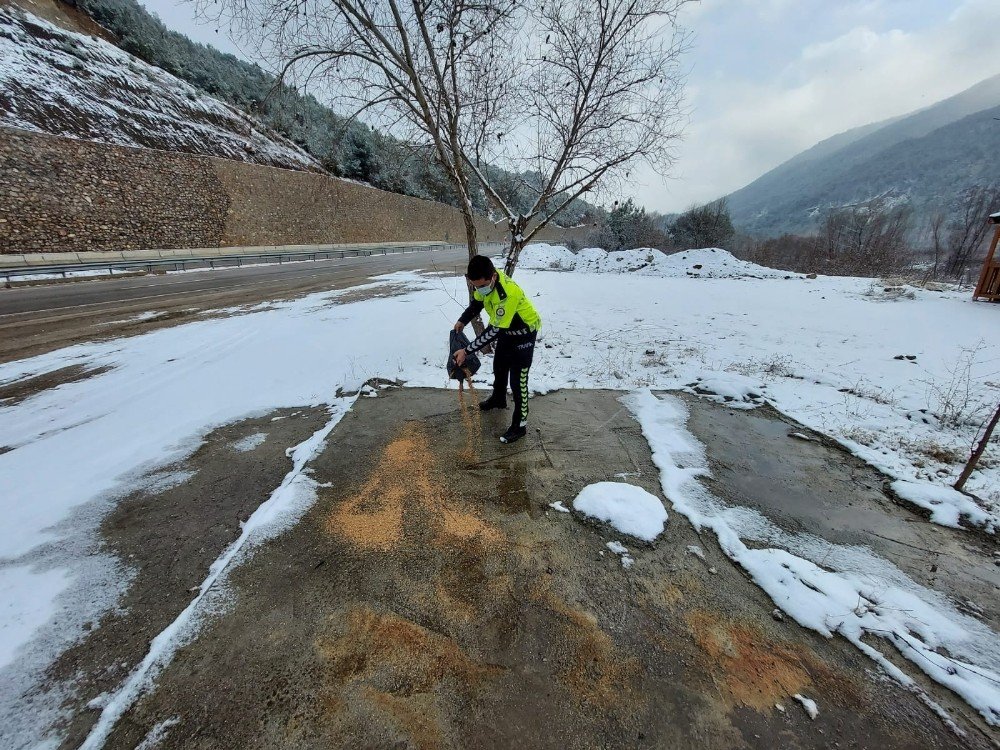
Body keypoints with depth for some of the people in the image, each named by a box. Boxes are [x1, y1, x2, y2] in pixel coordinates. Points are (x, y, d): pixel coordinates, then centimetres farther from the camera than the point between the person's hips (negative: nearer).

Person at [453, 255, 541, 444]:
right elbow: (476, 303, 6)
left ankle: (520, 425, 6)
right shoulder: (484, 281, -15)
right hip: (506, 329, 8)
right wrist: (462, 321, -8)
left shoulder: (509, 293, -40)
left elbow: (493, 331, -35)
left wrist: (466, 351, -32)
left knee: (518, 380, -6)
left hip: (524, 333, -8)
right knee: (499, 366, 24)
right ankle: (499, 399, 49)